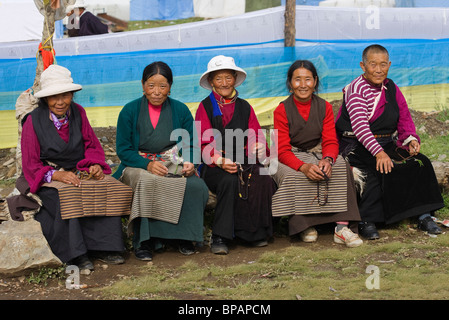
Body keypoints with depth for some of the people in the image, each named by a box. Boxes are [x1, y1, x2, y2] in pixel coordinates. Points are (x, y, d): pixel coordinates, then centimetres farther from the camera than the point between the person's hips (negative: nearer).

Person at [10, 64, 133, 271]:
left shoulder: (78, 112, 7)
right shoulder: (33, 121, -6)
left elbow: (92, 145, 12)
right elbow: (31, 166, -6)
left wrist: (95, 165, -11)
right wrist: (56, 175, -24)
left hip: (80, 172, 4)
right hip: (47, 179, -4)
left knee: (109, 189, -23)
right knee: (68, 197, -36)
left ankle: (103, 247, -21)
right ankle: (74, 254, -30)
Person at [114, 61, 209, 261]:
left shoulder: (181, 110, 8)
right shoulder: (130, 111, 3)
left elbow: (191, 145, 9)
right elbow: (123, 149, -1)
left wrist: (189, 163, -15)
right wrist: (148, 164, -19)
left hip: (174, 166, 2)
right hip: (138, 166, -2)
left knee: (197, 187, -31)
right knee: (148, 182, -39)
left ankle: (184, 237, -9)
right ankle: (144, 241, -25)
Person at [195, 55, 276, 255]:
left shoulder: (244, 107, 18)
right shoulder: (205, 107, 6)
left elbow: (255, 137, 10)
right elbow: (205, 144, -3)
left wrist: (259, 148, -16)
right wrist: (221, 161, -23)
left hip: (244, 163, 3)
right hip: (214, 166, -3)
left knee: (263, 180, -29)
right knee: (230, 180, -36)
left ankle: (256, 232, -15)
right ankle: (220, 237, -26)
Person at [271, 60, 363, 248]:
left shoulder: (324, 107, 3)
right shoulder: (282, 111, -6)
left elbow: (330, 142, -2)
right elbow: (283, 150, -12)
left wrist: (327, 160, -28)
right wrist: (303, 166, -33)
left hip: (317, 154, 3)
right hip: (290, 158, -2)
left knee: (341, 167, -27)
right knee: (293, 176, -35)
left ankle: (342, 227, -33)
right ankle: (304, 226, -21)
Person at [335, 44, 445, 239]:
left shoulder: (392, 89, 11)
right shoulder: (356, 89, -9)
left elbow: (405, 119, 10)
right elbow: (360, 125, -22)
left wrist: (411, 140, -13)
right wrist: (379, 152, -35)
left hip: (387, 144, 6)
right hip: (356, 147, -6)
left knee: (420, 163, -14)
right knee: (383, 169, -33)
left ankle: (424, 216, -10)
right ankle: (366, 222, -25)